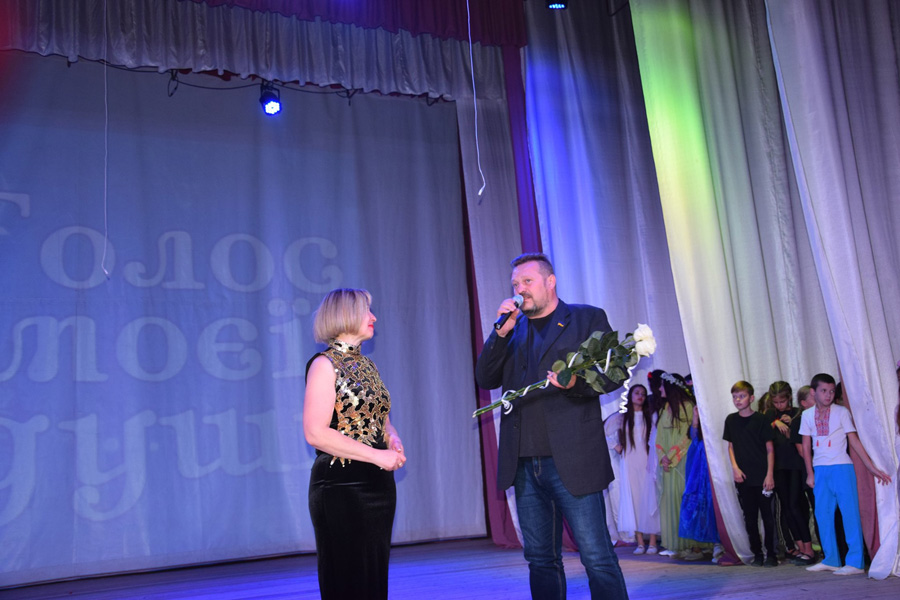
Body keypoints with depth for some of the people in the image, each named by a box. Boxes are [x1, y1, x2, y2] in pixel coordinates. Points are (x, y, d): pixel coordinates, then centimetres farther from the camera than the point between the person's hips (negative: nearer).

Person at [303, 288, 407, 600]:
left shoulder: (367, 364, 14)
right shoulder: (325, 364, -9)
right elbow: (316, 433, -18)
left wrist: (394, 441, -1)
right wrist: (376, 455, -19)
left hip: (378, 482, 7)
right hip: (341, 484, -7)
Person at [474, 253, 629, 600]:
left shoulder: (588, 318, 6)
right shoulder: (512, 329, 17)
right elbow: (485, 379, 9)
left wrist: (576, 381, -20)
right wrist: (501, 332, -3)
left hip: (571, 462, -4)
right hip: (524, 463, 5)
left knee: (597, 558, -5)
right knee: (541, 560, 12)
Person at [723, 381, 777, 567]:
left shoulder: (760, 419, -4)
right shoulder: (731, 420, 7)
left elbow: (770, 448, -3)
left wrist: (770, 475, -9)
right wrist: (735, 468, -1)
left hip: (762, 478, -3)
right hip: (743, 478, 4)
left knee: (768, 517, 0)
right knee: (750, 519, 7)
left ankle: (771, 554, 9)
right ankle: (757, 554, 17)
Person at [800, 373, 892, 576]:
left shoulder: (842, 412, -2)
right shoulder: (807, 415, 7)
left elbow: (854, 440, -4)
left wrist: (871, 467, -9)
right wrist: (810, 473, 7)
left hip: (841, 467, -4)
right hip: (820, 470, 4)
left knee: (849, 512, -6)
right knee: (822, 514, 5)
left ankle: (855, 562, -2)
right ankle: (831, 560, 16)